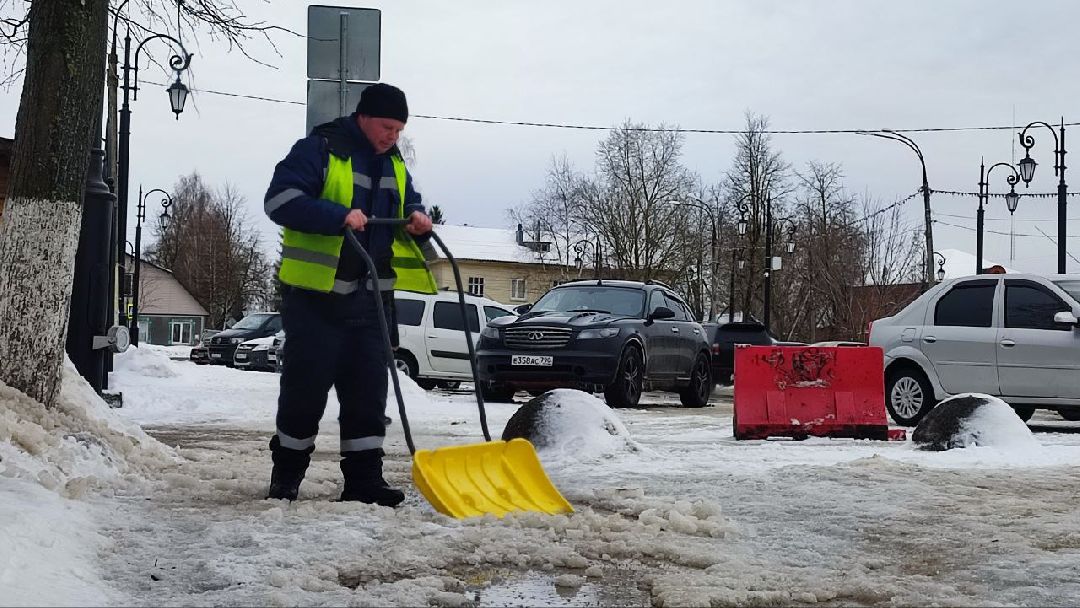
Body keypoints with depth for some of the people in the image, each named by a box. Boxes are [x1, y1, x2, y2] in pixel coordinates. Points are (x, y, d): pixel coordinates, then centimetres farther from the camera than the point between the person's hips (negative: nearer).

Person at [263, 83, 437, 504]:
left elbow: (409, 203, 26)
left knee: (368, 389, 3)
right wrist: (337, 216, -31)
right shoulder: (319, 150, -9)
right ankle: (286, 473, 17)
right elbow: (281, 200, -19)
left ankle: (363, 477, 7)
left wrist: (417, 220, 1)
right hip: (316, 294, -6)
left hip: (371, 297, 6)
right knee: (306, 386, 0)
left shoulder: (394, 165, 13)